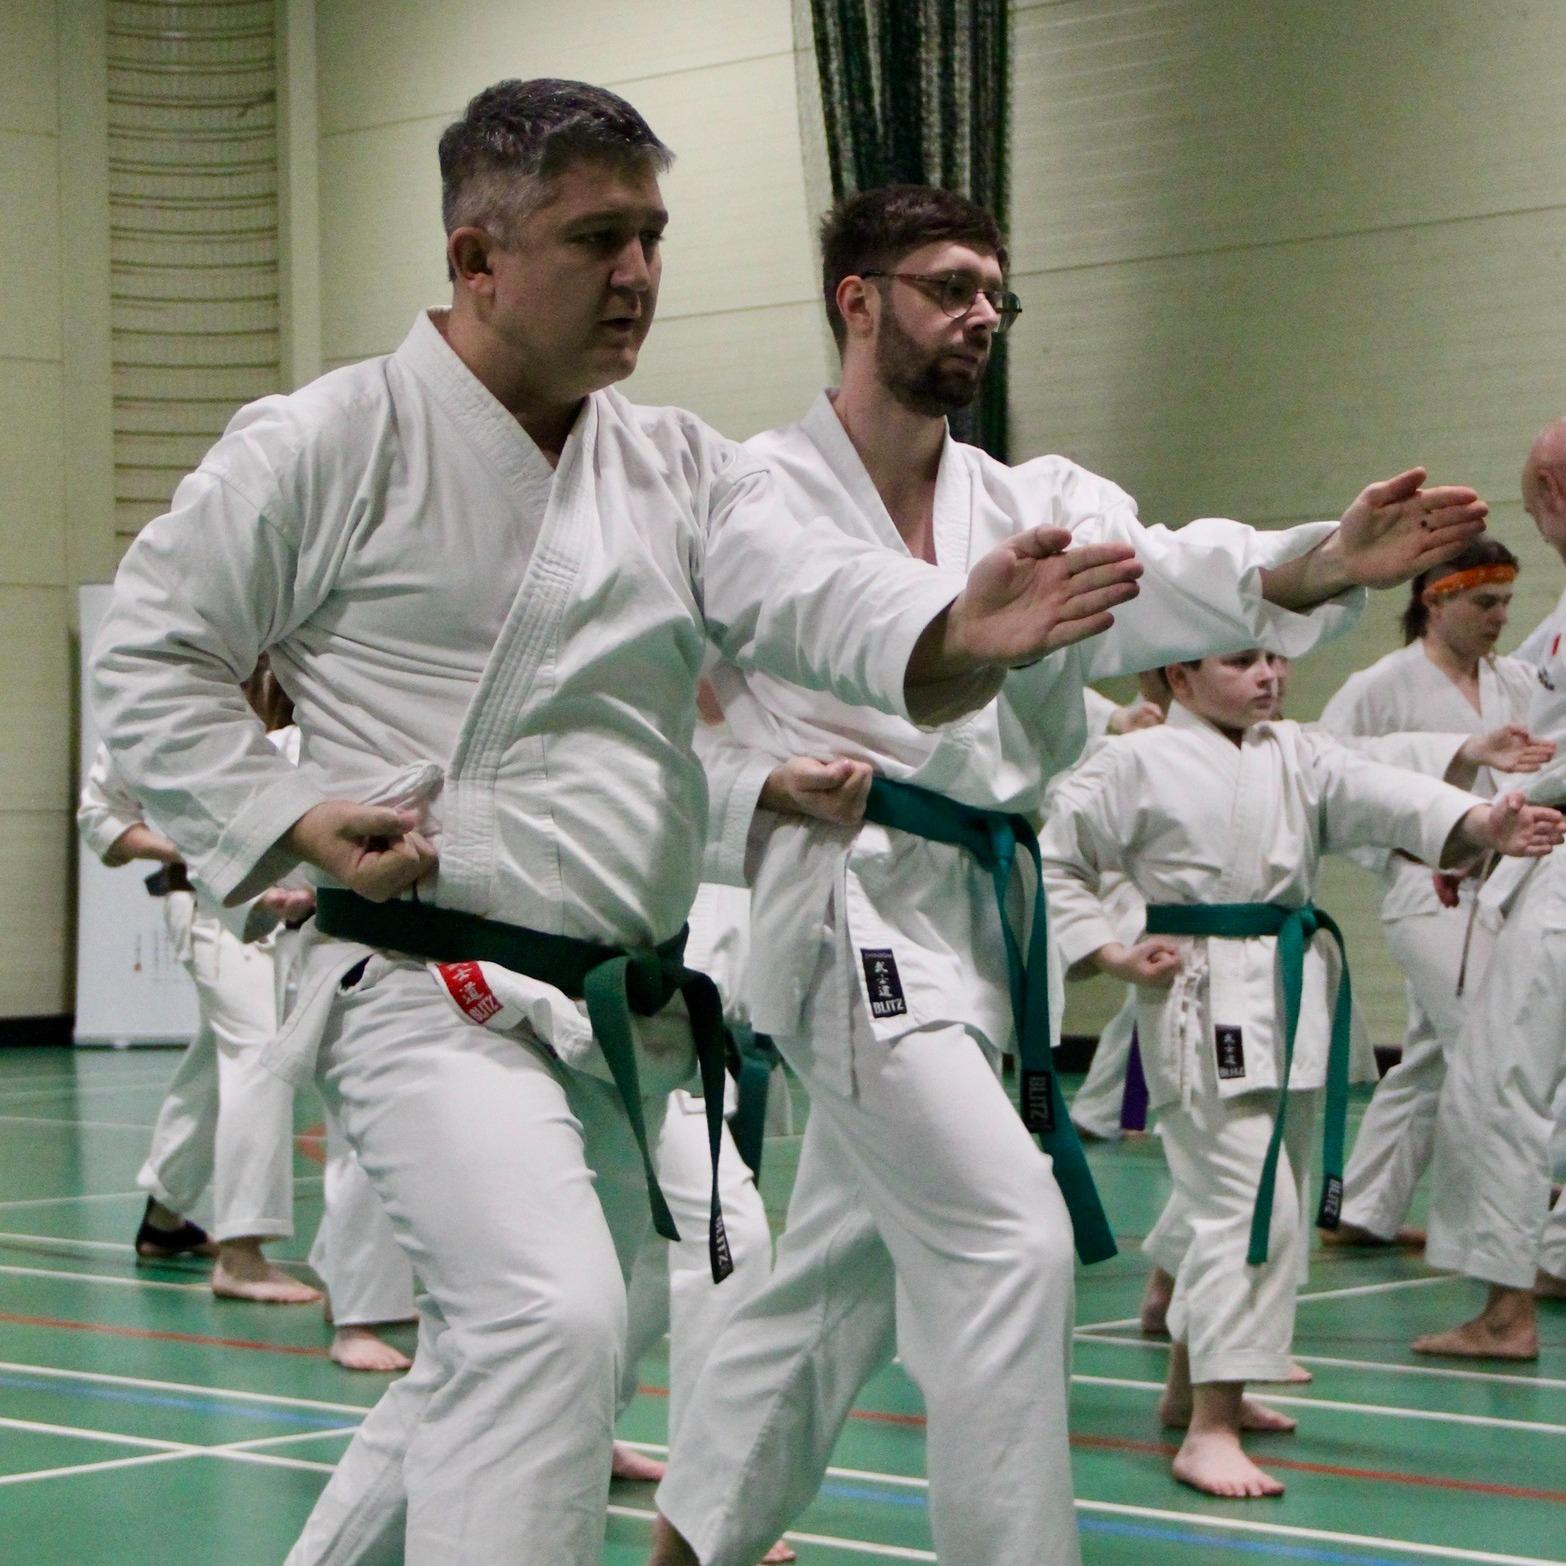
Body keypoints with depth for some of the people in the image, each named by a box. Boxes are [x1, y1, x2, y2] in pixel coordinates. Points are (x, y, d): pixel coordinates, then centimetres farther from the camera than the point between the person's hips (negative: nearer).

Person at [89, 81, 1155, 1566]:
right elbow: (150, 654, -1)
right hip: (432, 986, -7)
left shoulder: (676, 466, 8)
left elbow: (817, 595, -9)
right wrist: (289, 817, -14)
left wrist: (961, 631, -31)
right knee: (548, 1323, -27)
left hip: (622, 1013, 7)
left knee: (486, 1375, 20)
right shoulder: (330, 443, -7)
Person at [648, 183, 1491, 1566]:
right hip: (852, 910, -7)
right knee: (1011, 1243, -17)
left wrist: (1327, 560, -30)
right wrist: (761, 789, -20)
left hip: (969, 917, 7)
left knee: (845, 1272, 18)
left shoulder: (1027, 505, 8)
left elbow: (1152, 581, -12)